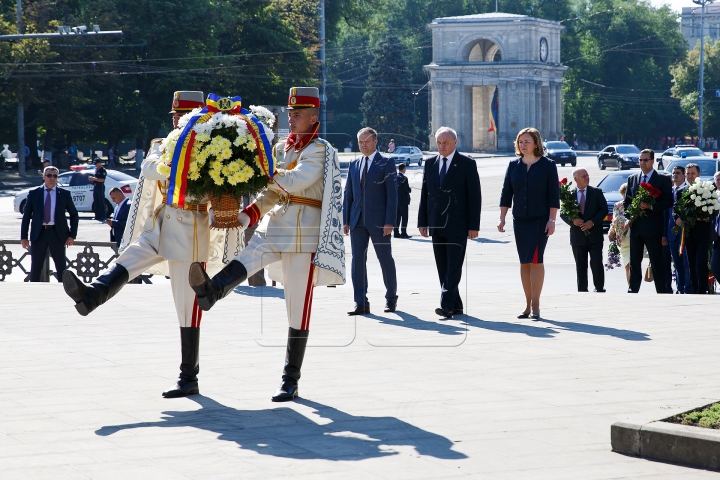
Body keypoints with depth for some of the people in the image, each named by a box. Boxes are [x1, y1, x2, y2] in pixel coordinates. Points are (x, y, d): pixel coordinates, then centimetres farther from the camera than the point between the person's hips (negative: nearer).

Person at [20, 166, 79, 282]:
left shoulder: (64, 194, 5)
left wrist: (72, 235, 0)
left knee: (61, 268, 2)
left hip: (57, 233, 0)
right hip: (38, 233, 0)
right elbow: (26, 216, 6)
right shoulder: (33, 193, 5)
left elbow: (74, 214, 10)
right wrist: (24, 237, 0)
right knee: (35, 268, 4)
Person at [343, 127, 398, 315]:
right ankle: (361, 303, 0)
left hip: (379, 221, -4)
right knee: (357, 260, -1)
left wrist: (389, 222, -13)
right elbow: (348, 194, 14)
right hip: (357, 220, 4)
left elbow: (392, 194, -6)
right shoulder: (354, 165, 13)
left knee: (385, 260, 5)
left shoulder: (386, 163, -2)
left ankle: (391, 298, 20)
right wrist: (345, 220, 6)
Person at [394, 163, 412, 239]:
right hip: (403, 200, -7)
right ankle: (403, 233, -7)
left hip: (396, 200, 7)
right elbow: (407, 189, -18)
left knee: (397, 217, 11)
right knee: (404, 217, -3)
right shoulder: (404, 178, -16)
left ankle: (396, 233, 11)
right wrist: (410, 189, 6)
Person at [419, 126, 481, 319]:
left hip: (457, 226, -5)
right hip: (436, 226, 5)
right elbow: (424, 194, 13)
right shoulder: (430, 164, 12)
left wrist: (473, 226, -9)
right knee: (443, 268, 6)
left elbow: (475, 196, -4)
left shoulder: (467, 164, -2)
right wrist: (422, 222, 6)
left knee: (454, 267, -10)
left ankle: (447, 305, -15)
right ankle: (456, 306, 13)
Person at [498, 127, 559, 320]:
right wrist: (502, 219, 3)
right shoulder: (513, 166, 8)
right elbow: (506, 194, 9)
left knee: (535, 260, -11)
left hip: (540, 219, -4)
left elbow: (553, 195, -3)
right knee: (524, 262, 6)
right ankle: (528, 305, 12)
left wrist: (552, 220, -10)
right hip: (520, 220, 4)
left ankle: (535, 305, -8)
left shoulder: (547, 165, -2)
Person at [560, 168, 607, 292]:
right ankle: (582, 290, 11)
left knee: (597, 263, -6)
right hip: (577, 235, 1)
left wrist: (592, 222, -13)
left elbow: (604, 209, 1)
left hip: (594, 234, -1)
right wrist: (572, 221, -15)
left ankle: (599, 289, 4)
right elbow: (563, 213, 5)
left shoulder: (597, 192, 3)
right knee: (580, 266, 6)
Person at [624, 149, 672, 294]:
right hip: (635, 226, 5)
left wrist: (650, 206, -17)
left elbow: (668, 201, -6)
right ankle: (633, 289, 10)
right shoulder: (632, 179, 14)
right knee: (634, 260, 7)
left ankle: (662, 291, 0)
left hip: (653, 226, -5)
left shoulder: (663, 179, 0)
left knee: (657, 261, -3)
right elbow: (627, 201, 17)